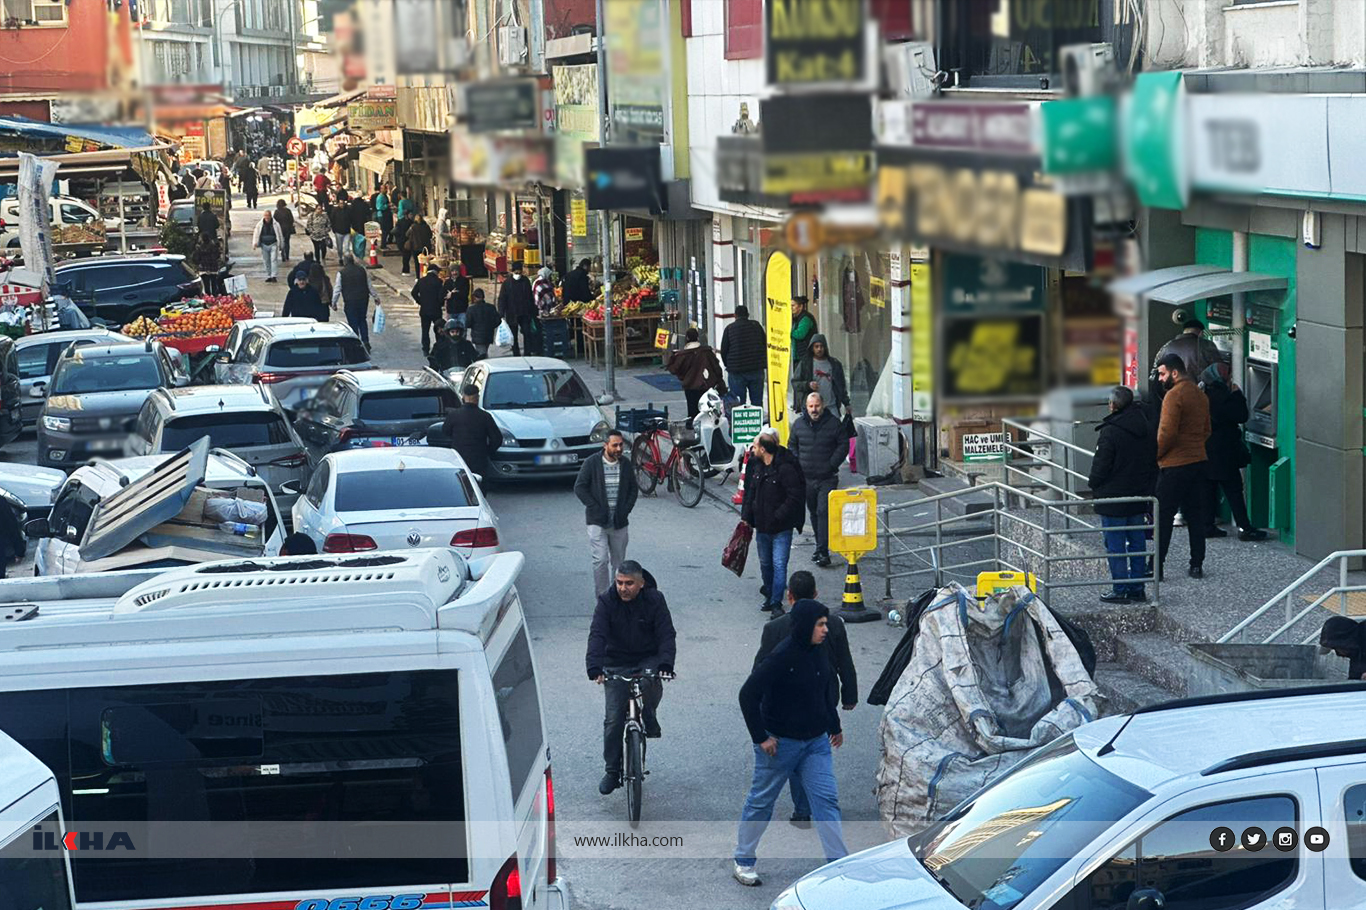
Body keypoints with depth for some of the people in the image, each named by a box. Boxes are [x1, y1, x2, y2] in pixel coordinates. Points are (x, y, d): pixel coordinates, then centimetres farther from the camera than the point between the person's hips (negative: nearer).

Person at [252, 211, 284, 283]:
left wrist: (281, 245, 10)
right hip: (264, 245, 2)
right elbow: (256, 234, 4)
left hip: (273, 244, -2)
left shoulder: (275, 224, -3)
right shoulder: (260, 224, 0)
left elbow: (280, 235, 6)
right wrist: (254, 243, -7)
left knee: (273, 260, -12)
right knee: (266, 262, 7)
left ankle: (273, 276, -14)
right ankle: (268, 276, 15)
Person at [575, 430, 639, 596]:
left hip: (620, 522, 4)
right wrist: (595, 508, -12)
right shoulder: (592, 463, -6)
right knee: (601, 560, -11)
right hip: (597, 521, -4)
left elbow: (633, 489, 13)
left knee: (618, 562, 8)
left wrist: (626, 510, 0)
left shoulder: (625, 463, 5)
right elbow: (579, 488, -5)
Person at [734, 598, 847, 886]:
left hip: (816, 741, 6)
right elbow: (748, 694, -21)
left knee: (826, 799, -2)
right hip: (781, 743, -6)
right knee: (762, 800, 9)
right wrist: (761, 737, -18)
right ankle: (744, 861, 24)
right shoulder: (782, 657, -22)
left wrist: (834, 726, 20)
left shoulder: (818, 654, 3)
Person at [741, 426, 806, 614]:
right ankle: (768, 597, 31)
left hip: (781, 528, -7)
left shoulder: (786, 468, -19)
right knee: (765, 563, 17)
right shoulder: (756, 465, 5)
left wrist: (778, 517, -21)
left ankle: (776, 602, -6)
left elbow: (794, 498, -19)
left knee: (779, 564, -9)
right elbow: (750, 492, 15)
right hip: (762, 524, 8)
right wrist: (746, 516, 10)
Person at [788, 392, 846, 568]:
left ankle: (823, 551, -15)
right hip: (806, 478, 4)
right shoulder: (799, 424, 5)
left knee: (824, 512, -13)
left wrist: (832, 464, -10)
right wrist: (797, 465, 1)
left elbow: (843, 445, -1)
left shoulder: (833, 423, -4)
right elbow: (792, 445, 15)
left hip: (827, 478, -4)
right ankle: (821, 546, 27)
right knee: (814, 513, 14)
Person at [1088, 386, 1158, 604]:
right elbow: (1154, 463, 14)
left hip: (1113, 499, -7)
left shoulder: (1110, 432, -17)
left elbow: (1100, 466, -15)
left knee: (1115, 545, 0)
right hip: (1139, 497, 7)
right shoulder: (1147, 430, 7)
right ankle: (1137, 589, 16)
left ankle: (1120, 590, 2)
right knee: (1137, 543, 12)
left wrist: (1094, 487, 2)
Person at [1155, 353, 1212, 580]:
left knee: (1163, 516, -2)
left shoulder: (1174, 395, -14)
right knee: (1196, 516, 11)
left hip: (1174, 465, -8)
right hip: (1199, 462, 8)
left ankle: (1156, 566, -2)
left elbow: (1167, 433, -19)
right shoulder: (1200, 395, 12)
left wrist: (1155, 455, -7)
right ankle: (1197, 565, 13)